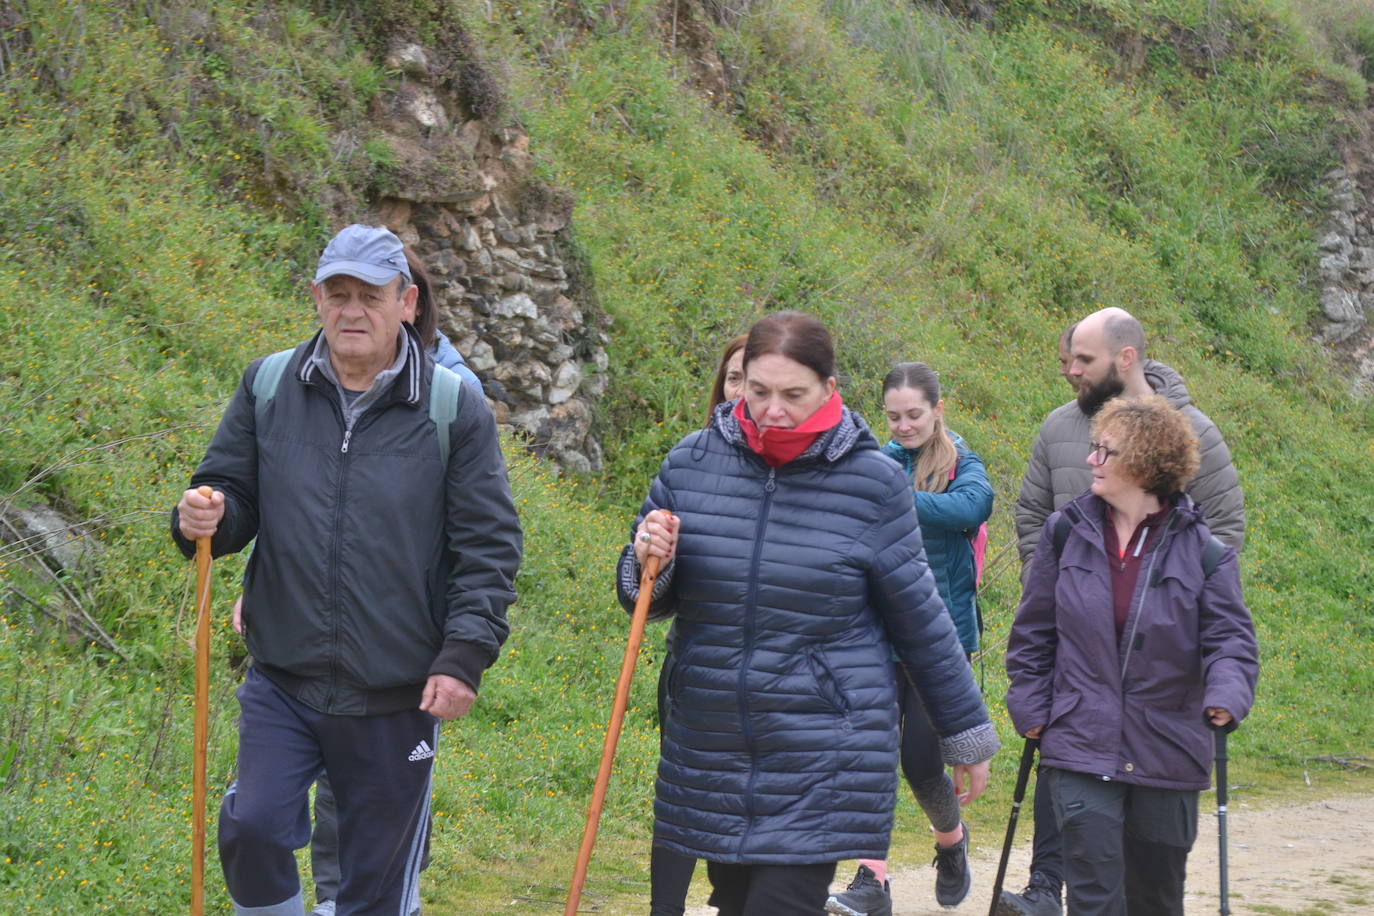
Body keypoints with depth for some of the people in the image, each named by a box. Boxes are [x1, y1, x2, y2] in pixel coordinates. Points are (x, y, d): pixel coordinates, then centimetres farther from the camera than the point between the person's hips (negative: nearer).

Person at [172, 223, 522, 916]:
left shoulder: (453, 408, -5)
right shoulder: (268, 386, 2)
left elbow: (488, 547, -4)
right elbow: (233, 493, 8)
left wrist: (465, 657, -12)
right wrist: (206, 518, -15)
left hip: (398, 695, -1)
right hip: (282, 682, 2)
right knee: (252, 830, -13)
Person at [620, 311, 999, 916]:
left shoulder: (872, 482, -7)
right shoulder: (692, 463, 0)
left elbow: (920, 622, 3)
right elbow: (649, 602, 11)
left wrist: (966, 736, 9)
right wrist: (647, 564, -13)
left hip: (825, 761, -4)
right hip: (710, 749, 4)